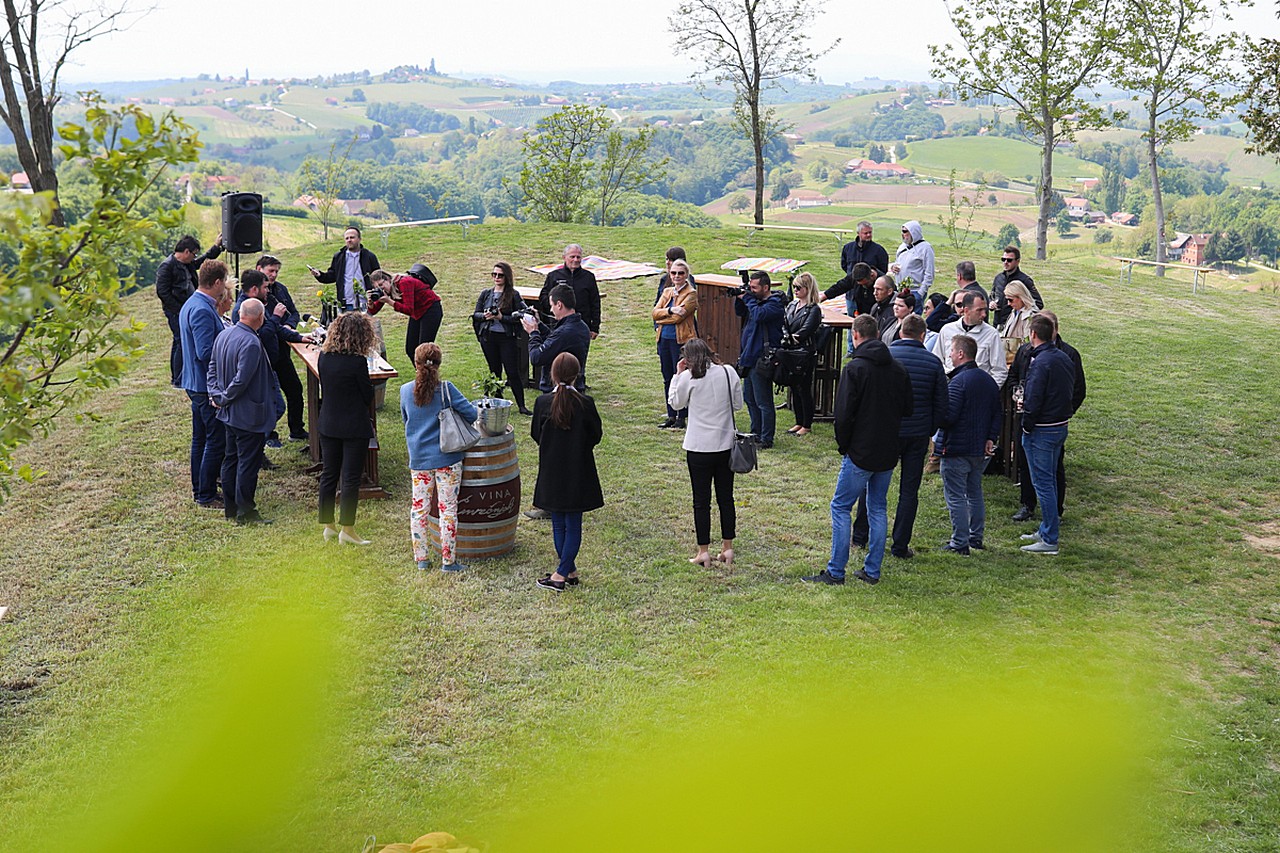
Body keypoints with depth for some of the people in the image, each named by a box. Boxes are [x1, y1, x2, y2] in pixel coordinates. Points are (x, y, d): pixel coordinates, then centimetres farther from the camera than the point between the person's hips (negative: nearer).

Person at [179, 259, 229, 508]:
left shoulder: (191, 305, 11)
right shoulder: (202, 311, -22)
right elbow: (206, 352, -26)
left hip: (196, 384, 11)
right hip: (208, 386, -11)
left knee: (201, 439, 18)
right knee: (216, 442, -3)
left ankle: (200, 489, 28)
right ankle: (207, 496, 3)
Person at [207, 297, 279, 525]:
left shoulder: (223, 336, 4)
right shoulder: (251, 343, -24)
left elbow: (212, 368, 10)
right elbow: (241, 380, -26)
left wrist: (215, 395, 3)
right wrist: (225, 398, -12)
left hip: (229, 413, 9)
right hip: (249, 414, -9)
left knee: (231, 458, 18)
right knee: (248, 462, 0)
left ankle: (231, 507, 27)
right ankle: (245, 512, 6)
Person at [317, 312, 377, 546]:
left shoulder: (323, 357, -1)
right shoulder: (357, 362, -19)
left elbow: (325, 389, 8)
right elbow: (368, 396, -11)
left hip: (328, 425, 6)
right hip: (354, 427, -6)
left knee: (329, 474, 15)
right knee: (351, 478, 2)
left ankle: (328, 526, 23)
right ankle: (347, 530, 7)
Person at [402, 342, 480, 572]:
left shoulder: (405, 391, -2)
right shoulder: (446, 389, -13)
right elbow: (471, 413, -13)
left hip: (418, 459, 4)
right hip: (446, 458, -3)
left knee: (418, 507, 13)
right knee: (447, 508, 3)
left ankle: (421, 558, 19)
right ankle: (448, 560, 7)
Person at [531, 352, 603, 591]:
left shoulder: (543, 403, -11)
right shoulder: (585, 403, -14)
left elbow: (536, 434, 0)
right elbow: (596, 435, -3)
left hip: (551, 473, 1)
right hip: (578, 473, -1)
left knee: (558, 525, 13)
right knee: (573, 525, 8)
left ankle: (569, 571, 19)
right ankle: (563, 573, 7)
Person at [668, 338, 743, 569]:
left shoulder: (689, 377, -11)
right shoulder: (728, 372, -2)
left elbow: (676, 403, 4)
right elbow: (738, 404, 7)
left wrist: (678, 374, 10)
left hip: (699, 448, -3)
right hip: (726, 445, 3)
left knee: (701, 502, 6)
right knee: (726, 498, 13)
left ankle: (703, 552, 10)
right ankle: (727, 548, 20)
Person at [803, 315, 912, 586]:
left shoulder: (855, 368, -13)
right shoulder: (899, 369, 5)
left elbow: (844, 413, -15)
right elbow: (907, 409, 11)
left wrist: (843, 445, -2)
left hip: (861, 452, -6)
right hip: (889, 452, 6)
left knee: (840, 507, 2)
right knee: (878, 508, 15)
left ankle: (835, 572, 2)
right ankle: (872, 571, 18)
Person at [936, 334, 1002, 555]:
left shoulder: (958, 382, -18)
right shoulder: (989, 381, 10)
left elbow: (948, 417, -22)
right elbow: (997, 414, 12)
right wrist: (990, 438, 9)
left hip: (956, 449, -8)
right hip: (980, 450, 8)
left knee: (955, 496, -2)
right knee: (975, 493, 19)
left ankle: (960, 543, -1)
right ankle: (976, 537, 26)